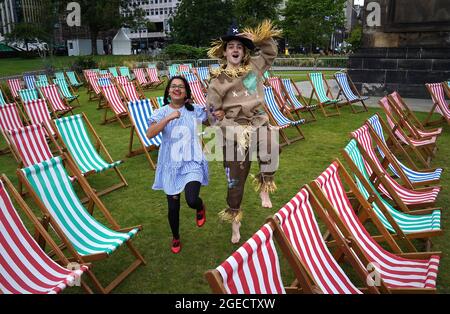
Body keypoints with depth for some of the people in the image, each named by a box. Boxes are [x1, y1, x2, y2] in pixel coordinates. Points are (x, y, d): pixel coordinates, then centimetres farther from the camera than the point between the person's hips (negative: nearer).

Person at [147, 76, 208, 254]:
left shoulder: (195, 110, -2)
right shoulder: (162, 112, -4)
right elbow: (149, 134, -18)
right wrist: (169, 118, -27)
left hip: (192, 163, -1)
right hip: (171, 164, 1)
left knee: (191, 200, -22)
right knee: (173, 206, 9)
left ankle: (200, 207, 20)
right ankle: (175, 238, 39)